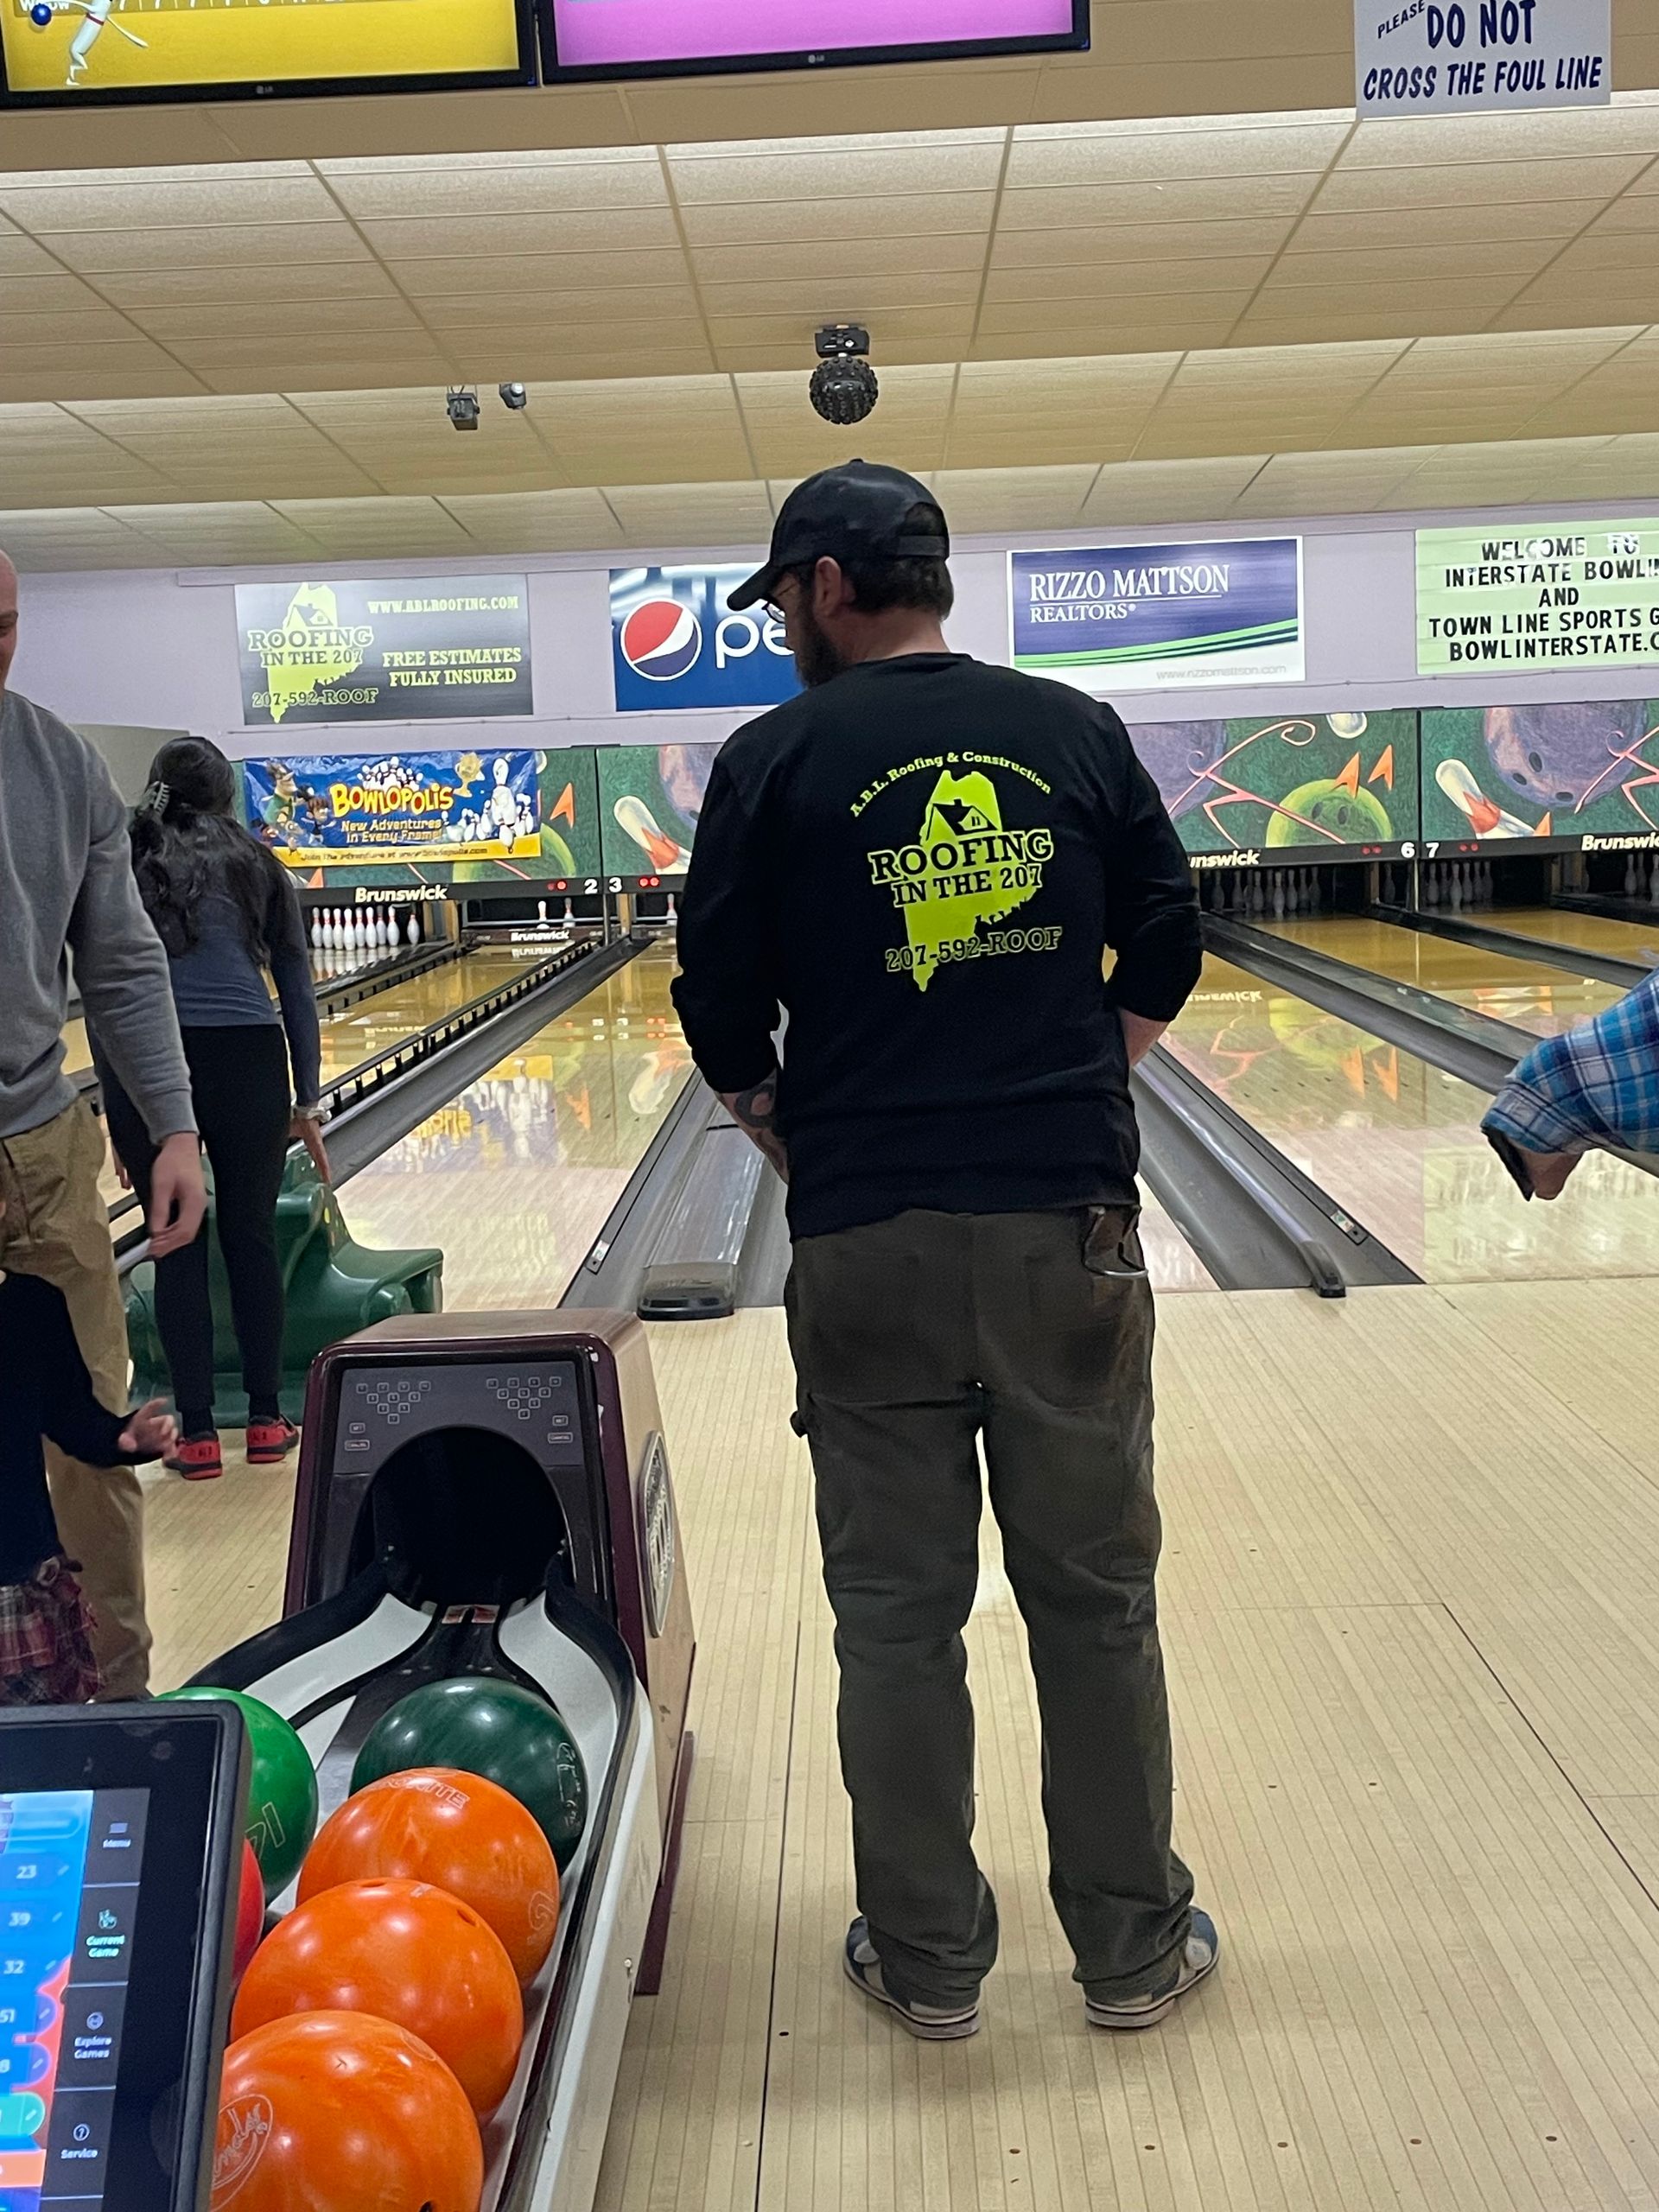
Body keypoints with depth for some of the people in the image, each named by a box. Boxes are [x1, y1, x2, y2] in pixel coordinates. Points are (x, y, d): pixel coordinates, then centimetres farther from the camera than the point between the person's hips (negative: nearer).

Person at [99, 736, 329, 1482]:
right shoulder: (254, 863, 14)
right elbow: (297, 990, 12)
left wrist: (116, 1114, 13)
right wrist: (306, 1101, 17)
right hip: (244, 1059, 0)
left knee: (177, 1247, 9)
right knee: (251, 1238, 12)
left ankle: (197, 1434, 11)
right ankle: (266, 1422, 18)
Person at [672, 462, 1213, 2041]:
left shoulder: (773, 761, -2)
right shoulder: (1078, 734, 4)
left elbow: (721, 1017, 0)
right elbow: (1162, 964, 9)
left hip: (866, 1245, -1)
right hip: (1069, 1228, 2)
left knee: (896, 1612, 10)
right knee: (1095, 1597, 12)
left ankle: (926, 1958, 23)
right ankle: (1134, 1945, 26)